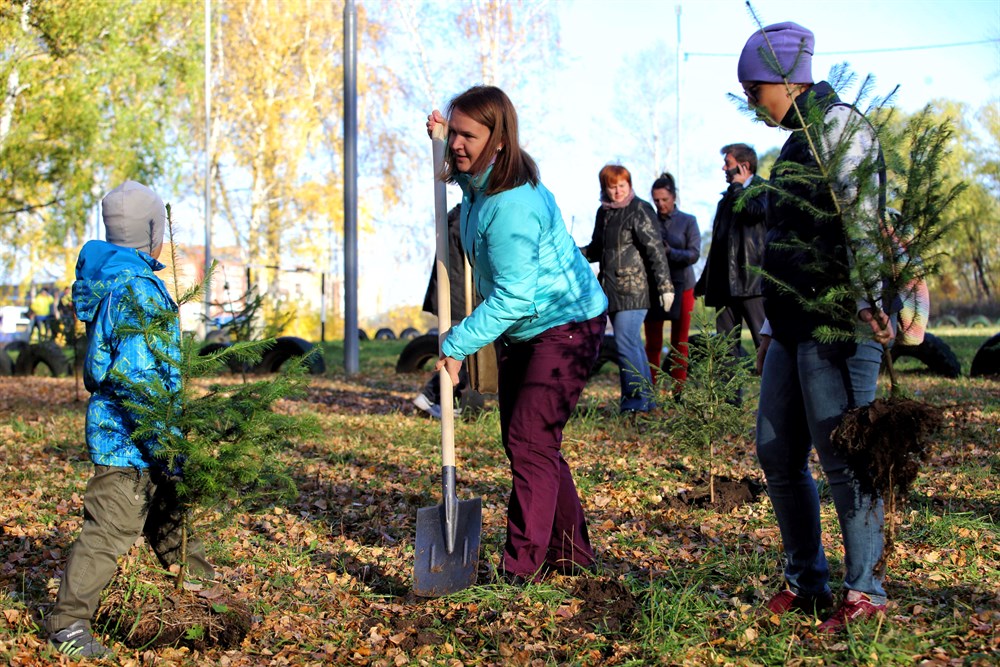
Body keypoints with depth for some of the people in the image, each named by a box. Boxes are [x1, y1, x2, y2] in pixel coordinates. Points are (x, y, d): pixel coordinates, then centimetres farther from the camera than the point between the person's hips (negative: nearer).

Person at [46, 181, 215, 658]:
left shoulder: (106, 278, 11)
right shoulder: (137, 288, -21)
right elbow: (133, 376, -27)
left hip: (140, 437, 10)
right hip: (128, 437, -10)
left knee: (170, 519, 21)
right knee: (110, 529, -5)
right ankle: (67, 623, 4)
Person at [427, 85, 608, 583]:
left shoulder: (511, 205, -29)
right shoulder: (478, 181, 1)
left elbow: (513, 297, -29)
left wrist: (456, 344, -23)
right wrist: (441, 135, 9)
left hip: (566, 324, -11)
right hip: (522, 329, 11)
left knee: (529, 442, -12)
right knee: (523, 441, 13)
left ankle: (522, 569, -5)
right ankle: (571, 552, 25)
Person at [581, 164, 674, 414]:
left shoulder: (639, 211, -9)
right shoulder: (604, 213, 13)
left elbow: (655, 249, -13)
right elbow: (597, 249, 24)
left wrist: (665, 286, -17)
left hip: (633, 289, -8)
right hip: (612, 290, 8)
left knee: (626, 344, -11)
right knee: (633, 345, 12)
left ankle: (637, 400, -5)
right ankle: (646, 398, 19)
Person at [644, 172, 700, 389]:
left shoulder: (688, 221, 2)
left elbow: (694, 254, -7)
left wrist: (670, 252, -23)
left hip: (681, 286, -1)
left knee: (679, 343, 3)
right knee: (653, 344, 1)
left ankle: (678, 391, 7)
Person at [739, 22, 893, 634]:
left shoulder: (838, 124, -7)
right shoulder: (798, 140, 21)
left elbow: (862, 215, -22)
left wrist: (864, 298, -34)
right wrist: (773, 327, 25)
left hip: (837, 326, -10)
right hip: (795, 326, 10)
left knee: (844, 459, -4)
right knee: (777, 454, 11)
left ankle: (865, 593, 8)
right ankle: (807, 583, 22)